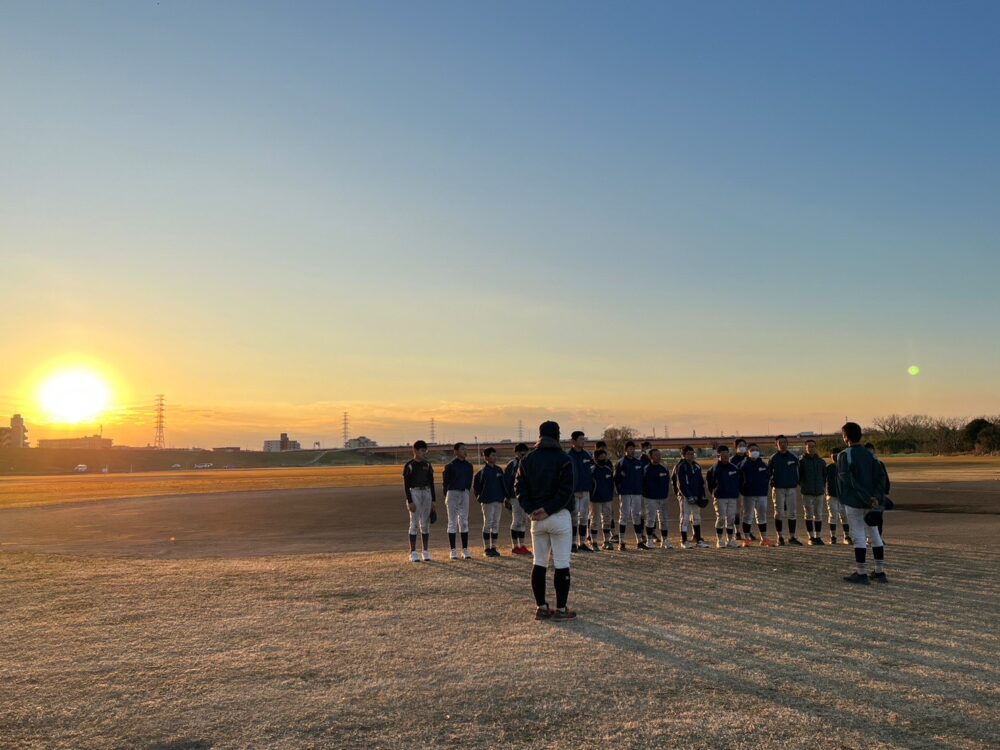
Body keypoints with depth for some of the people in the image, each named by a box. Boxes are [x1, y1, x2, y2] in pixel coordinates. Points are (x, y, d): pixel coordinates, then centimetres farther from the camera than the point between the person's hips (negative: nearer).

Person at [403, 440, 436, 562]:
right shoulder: (409, 465, -5)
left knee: (426, 523, 7)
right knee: (414, 523, -4)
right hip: (414, 493, -5)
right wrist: (410, 501, -15)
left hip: (427, 493, 5)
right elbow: (406, 485, -7)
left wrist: (433, 501, 8)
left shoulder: (427, 465, 10)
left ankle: (426, 552, 13)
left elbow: (431, 483, 12)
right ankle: (413, 553, 1)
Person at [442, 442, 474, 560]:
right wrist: (447, 496, -4)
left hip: (464, 493, 5)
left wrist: (467, 491, 9)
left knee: (464, 521, 6)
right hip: (452, 493, -5)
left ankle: (465, 550, 10)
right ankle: (453, 551, 4)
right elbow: (445, 481, -4)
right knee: (452, 522, 0)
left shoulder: (468, 465, 8)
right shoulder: (450, 466, -7)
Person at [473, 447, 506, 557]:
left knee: (496, 524, 8)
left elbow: (503, 484, 14)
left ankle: (493, 548, 15)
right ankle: (486, 549, 6)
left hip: (498, 501, 6)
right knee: (488, 524, -1)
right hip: (488, 501, -5)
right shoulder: (483, 471, -7)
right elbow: (476, 485, -1)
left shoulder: (499, 470, 9)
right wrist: (480, 497, -2)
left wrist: (504, 497, 8)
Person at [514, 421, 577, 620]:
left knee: (539, 563, 12)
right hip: (560, 516, -5)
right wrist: (548, 510, -13)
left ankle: (541, 607, 15)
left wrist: (531, 510, -4)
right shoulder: (563, 459, -7)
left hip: (536, 518, 5)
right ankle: (561, 609, 4)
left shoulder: (528, 459, 8)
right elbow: (566, 490, -16)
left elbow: (519, 487, 3)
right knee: (562, 564, 1)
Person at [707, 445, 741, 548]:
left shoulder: (734, 468, 8)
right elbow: (709, 480, 7)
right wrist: (713, 492, 8)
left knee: (731, 518, 4)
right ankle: (719, 540, 5)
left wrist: (738, 496, 12)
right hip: (720, 497, -3)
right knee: (721, 518, -3)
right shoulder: (715, 468, -3)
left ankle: (730, 540, 13)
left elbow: (738, 482, 14)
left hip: (732, 497, 4)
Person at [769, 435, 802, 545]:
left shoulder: (793, 458, 8)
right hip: (778, 489, -2)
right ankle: (780, 537, 7)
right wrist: (772, 486, 0)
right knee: (779, 513, 0)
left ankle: (792, 537, 8)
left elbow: (796, 473, 13)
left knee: (792, 513, 2)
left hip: (792, 488, 2)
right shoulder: (773, 458, 3)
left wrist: (797, 486, 8)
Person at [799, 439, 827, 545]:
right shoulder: (802, 461, -2)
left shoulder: (821, 461, 9)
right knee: (809, 514, -1)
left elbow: (824, 475, 18)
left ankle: (817, 537, 12)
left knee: (819, 515, 5)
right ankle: (811, 537, 4)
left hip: (819, 491, 3)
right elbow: (798, 475, 2)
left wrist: (823, 485, 11)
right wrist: (802, 485, -3)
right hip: (807, 492, -3)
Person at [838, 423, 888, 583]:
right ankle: (880, 572, 19)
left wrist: (867, 498, -19)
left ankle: (861, 573, 2)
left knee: (858, 535, -2)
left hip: (853, 502, -6)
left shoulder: (845, 455, -10)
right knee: (874, 534, 13)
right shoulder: (870, 454, 9)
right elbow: (880, 477, 2)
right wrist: (877, 497, -7)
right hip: (870, 502, 6)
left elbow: (849, 480, -20)